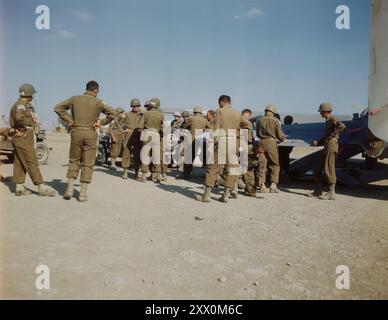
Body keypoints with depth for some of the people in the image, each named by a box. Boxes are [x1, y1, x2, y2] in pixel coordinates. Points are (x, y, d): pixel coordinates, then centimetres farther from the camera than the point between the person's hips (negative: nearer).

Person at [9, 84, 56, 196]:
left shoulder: (17, 104, 18)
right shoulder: (21, 104, -13)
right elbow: (19, 117, -33)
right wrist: (27, 125, -15)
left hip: (18, 138, 10)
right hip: (23, 138, -10)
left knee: (19, 164, 10)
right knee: (32, 163, -10)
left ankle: (19, 188, 14)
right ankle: (41, 188, -9)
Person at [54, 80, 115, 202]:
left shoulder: (75, 99, 6)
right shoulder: (98, 102, 0)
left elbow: (58, 107, 6)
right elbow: (112, 113, -7)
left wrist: (69, 121, 6)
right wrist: (101, 123, -1)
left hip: (76, 132, 2)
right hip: (90, 134, -2)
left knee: (74, 161, 17)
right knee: (87, 164, 4)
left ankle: (70, 189, 11)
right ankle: (83, 194, 5)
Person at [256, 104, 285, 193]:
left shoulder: (260, 120, 8)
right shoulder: (275, 120, -2)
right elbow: (280, 135, -2)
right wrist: (281, 139, 20)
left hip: (262, 143, 4)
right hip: (271, 143, -3)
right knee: (274, 165, 7)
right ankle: (273, 185, -2)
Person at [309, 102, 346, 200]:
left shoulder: (333, 120, -9)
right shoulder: (328, 121, 21)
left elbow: (342, 126, -29)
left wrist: (331, 136, -21)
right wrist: (318, 143, 10)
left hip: (331, 146, -10)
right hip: (326, 147, 10)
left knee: (328, 170, -6)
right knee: (317, 169, 11)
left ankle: (331, 193, 1)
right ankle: (317, 191, 19)